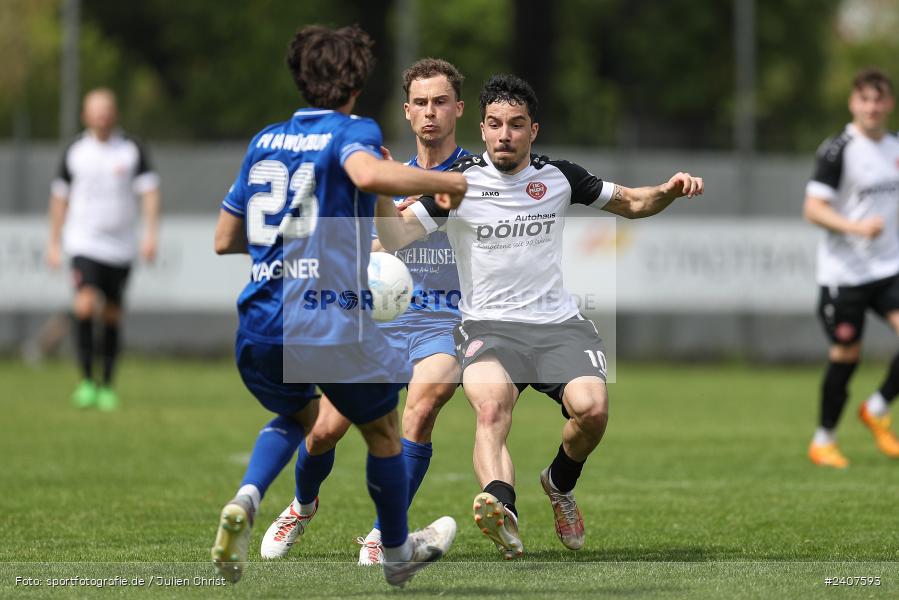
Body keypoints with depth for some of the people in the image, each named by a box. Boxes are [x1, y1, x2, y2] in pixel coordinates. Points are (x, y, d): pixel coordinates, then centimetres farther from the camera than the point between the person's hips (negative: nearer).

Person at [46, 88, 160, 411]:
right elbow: (60, 196, 12)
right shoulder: (75, 151, 2)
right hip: (84, 242, -1)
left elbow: (149, 190, -4)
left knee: (112, 315, 7)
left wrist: (151, 233, -17)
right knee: (86, 305, -19)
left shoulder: (132, 149, -1)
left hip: (120, 247, 1)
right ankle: (86, 380, -13)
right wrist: (54, 242, 12)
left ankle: (107, 385, 19)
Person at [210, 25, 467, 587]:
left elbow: (225, 238, 17)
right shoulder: (353, 131, -4)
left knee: (296, 415, 32)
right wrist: (446, 181, -16)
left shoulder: (265, 140, 13)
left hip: (261, 324, 5)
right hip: (332, 325, -5)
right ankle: (398, 553, 35)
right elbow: (368, 174, -30)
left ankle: (245, 501, 3)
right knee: (383, 430, 21)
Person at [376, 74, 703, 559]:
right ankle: (500, 503, -62)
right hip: (488, 326, -3)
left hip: (559, 323, 3)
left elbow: (631, 203, 21)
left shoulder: (558, 177, 8)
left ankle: (560, 484, 9)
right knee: (492, 402, -36)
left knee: (592, 407, -25)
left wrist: (669, 191, 1)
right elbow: (397, 238, -7)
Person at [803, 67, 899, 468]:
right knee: (846, 355, 1)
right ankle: (823, 441, 19)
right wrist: (856, 228, -30)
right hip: (844, 271, -5)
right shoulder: (838, 150, -11)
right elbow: (813, 209, -18)